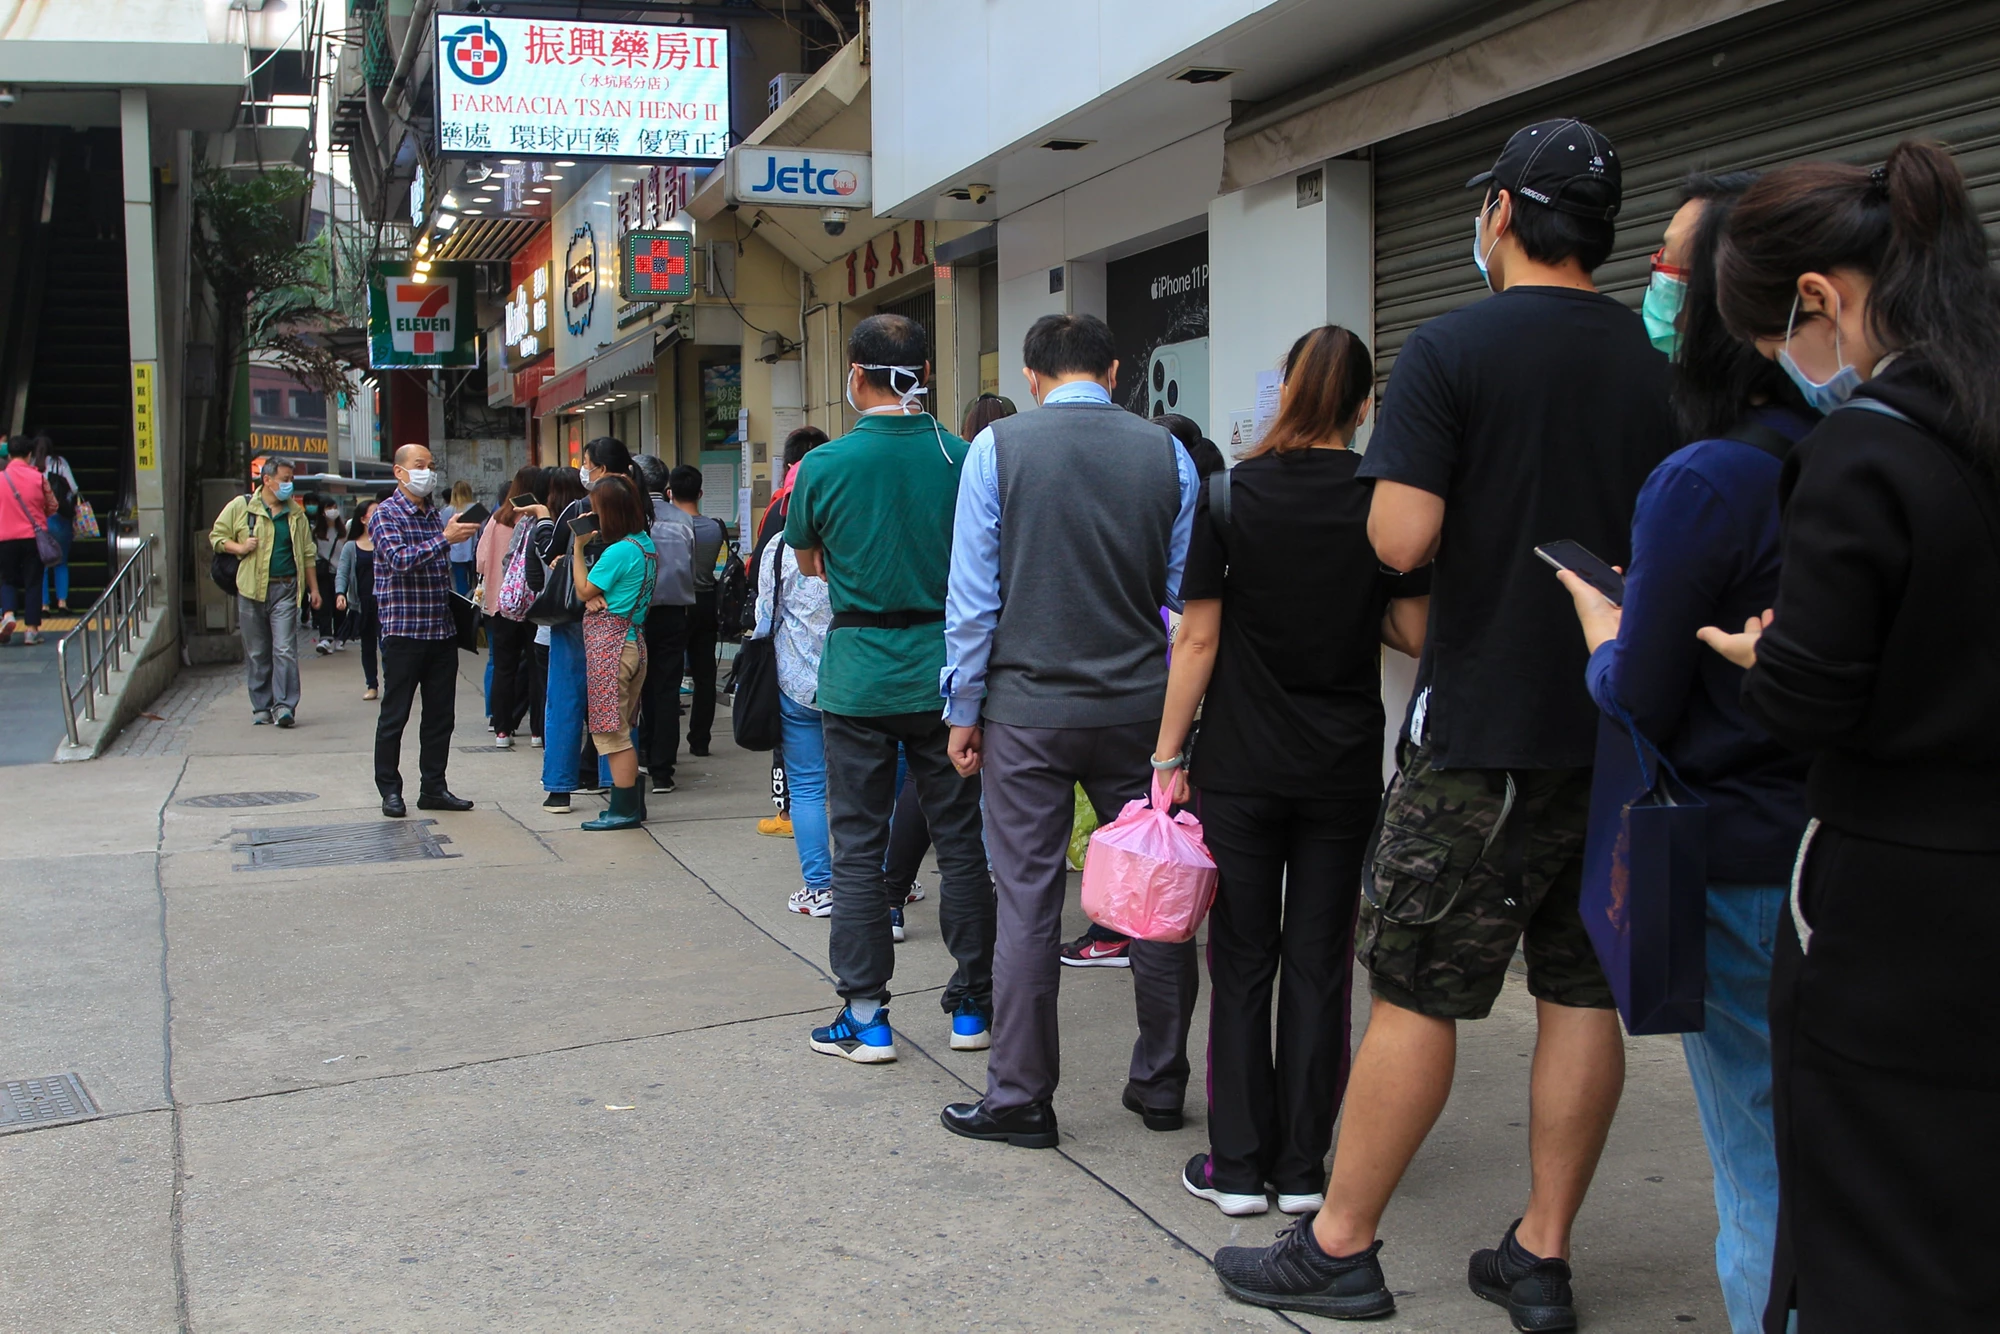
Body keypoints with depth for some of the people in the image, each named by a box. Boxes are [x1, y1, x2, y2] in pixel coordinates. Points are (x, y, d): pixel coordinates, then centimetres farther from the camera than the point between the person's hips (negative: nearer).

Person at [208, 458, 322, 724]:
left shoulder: (296, 513, 11)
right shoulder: (241, 507, 3)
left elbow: (308, 553, 16)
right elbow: (216, 536, 8)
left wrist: (314, 588, 13)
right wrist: (239, 547, -11)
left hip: (285, 589, 1)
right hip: (252, 590, -1)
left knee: (285, 650, -8)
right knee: (257, 653, 6)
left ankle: (284, 705, -7)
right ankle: (261, 707, 14)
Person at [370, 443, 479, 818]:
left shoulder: (435, 514, 15)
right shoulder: (386, 515, -6)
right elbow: (400, 560, -23)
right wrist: (445, 538, -28)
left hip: (442, 631, 6)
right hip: (404, 629, -6)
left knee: (441, 714, 9)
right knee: (395, 714, 2)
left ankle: (433, 787, 17)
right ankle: (390, 790, 11)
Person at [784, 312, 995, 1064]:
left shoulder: (824, 465, -7)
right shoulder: (965, 459, -4)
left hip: (859, 677, -1)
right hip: (946, 672, 2)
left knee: (858, 850, 7)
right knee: (961, 842, 11)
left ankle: (865, 1018, 11)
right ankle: (972, 1007, 19)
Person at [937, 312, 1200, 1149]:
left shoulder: (997, 447, -3)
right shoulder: (1167, 453, 3)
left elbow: (973, 592, -4)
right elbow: (1188, 593, 6)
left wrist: (964, 709, 2)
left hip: (1029, 709, -2)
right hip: (1142, 705, 2)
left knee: (1028, 905, 4)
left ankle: (1020, 1101, 12)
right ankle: (1160, 1084, 22)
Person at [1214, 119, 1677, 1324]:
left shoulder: (1450, 351, -10)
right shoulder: (1658, 364, 7)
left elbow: (1403, 540, -18)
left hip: (1486, 728, -5)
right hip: (1621, 727, 6)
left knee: (1416, 995, 2)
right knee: (1583, 993, 10)